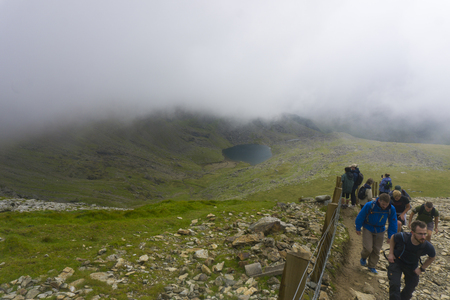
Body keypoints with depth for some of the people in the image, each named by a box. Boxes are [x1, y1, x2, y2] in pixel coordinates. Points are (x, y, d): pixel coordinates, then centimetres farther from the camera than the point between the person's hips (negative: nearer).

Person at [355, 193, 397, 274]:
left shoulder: (391, 209, -16)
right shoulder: (369, 205, -26)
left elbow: (393, 223, -1)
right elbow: (360, 217, -12)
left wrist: (390, 236, 0)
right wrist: (358, 229, -2)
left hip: (380, 231, 3)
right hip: (368, 229, -3)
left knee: (376, 250, 7)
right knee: (368, 248, -10)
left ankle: (372, 266, 27)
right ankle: (363, 258, 24)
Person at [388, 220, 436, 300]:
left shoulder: (428, 247, -28)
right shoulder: (402, 237, -33)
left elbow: (432, 257, -3)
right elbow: (393, 238, -6)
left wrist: (422, 269, -4)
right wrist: (391, 253, -10)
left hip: (412, 266, 3)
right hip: (396, 261, -2)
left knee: (410, 287, 17)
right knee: (394, 285, -14)